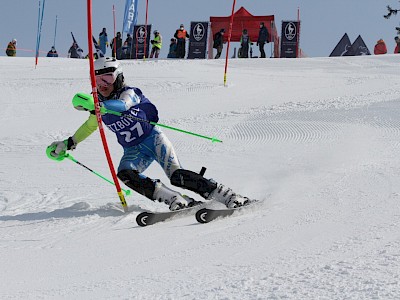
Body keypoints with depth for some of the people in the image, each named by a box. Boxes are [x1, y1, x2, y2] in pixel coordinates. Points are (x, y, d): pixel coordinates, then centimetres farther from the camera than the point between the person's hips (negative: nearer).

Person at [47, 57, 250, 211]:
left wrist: (95, 104, -54)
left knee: (177, 176, -24)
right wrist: (69, 143, 24)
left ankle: (226, 196, -16)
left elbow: (122, 105, -37)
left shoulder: (129, 93, -12)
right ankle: (177, 200, -33)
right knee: (125, 174, -28)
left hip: (153, 138, -5)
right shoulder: (99, 105, 7)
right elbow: (90, 125, 28)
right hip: (133, 151, 5)